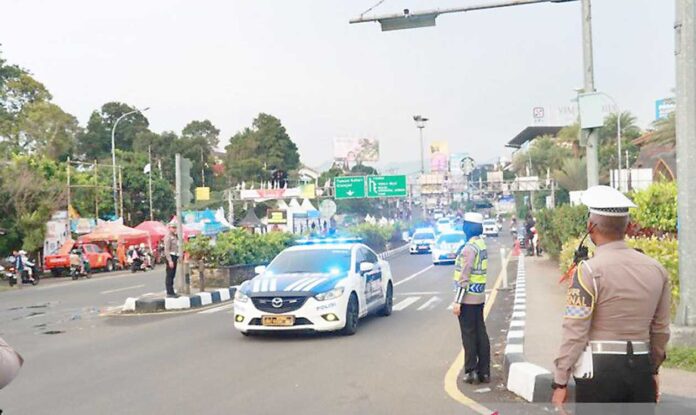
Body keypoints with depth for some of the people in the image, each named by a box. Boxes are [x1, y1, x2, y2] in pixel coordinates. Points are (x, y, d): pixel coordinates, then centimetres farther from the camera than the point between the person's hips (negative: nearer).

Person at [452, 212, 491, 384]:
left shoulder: (469, 248, -18)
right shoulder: (482, 245, 11)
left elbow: (464, 277, -20)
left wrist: (457, 301, -17)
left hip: (468, 298, -8)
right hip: (479, 297, 8)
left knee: (469, 335, 0)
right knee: (480, 334, 11)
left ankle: (472, 372, 6)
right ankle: (484, 372, 17)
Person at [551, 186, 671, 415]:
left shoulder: (589, 271, -12)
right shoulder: (656, 269, 5)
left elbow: (575, 332, -13)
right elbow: (661, 329, 12)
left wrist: (560, 381, -7)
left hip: (599, 370, -5)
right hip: (642, 367, 5)